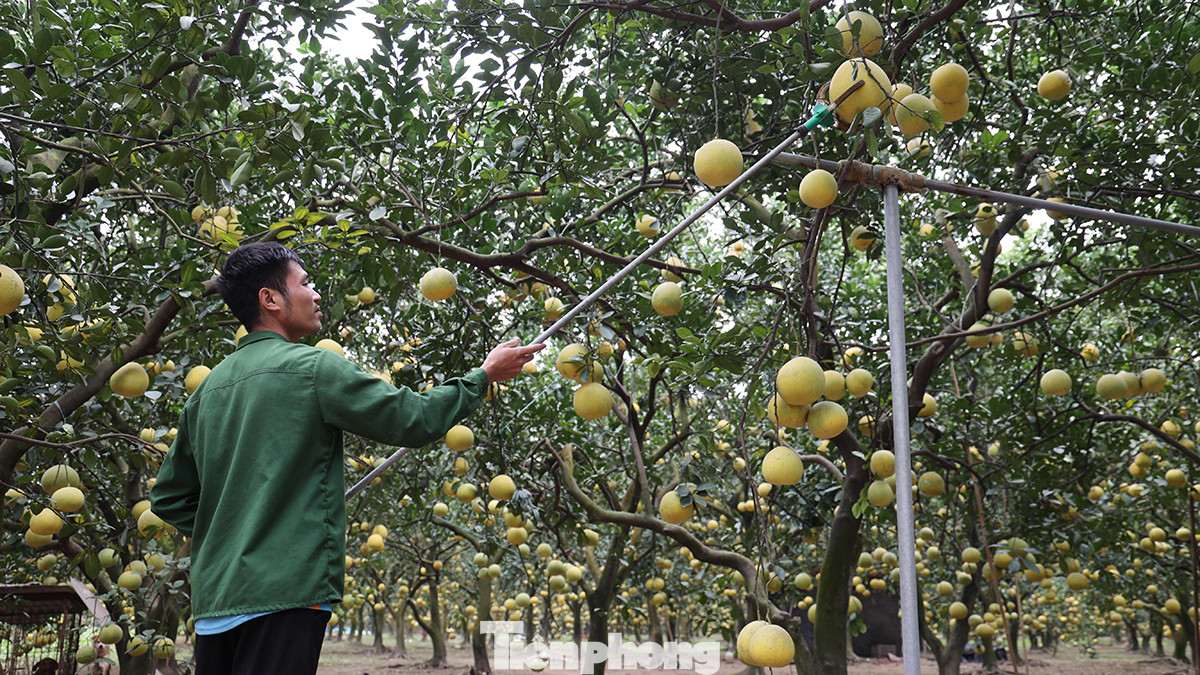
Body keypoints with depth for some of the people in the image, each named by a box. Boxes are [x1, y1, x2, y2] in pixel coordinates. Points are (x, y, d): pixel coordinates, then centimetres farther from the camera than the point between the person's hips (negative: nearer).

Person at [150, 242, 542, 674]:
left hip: (213, 600, 8)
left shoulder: (208, 387, 14)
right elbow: (413, 419, -6)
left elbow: (168, 498, 19)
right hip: (282, 596, -7)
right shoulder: (313, 367, -7)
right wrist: (484, 376, 7)